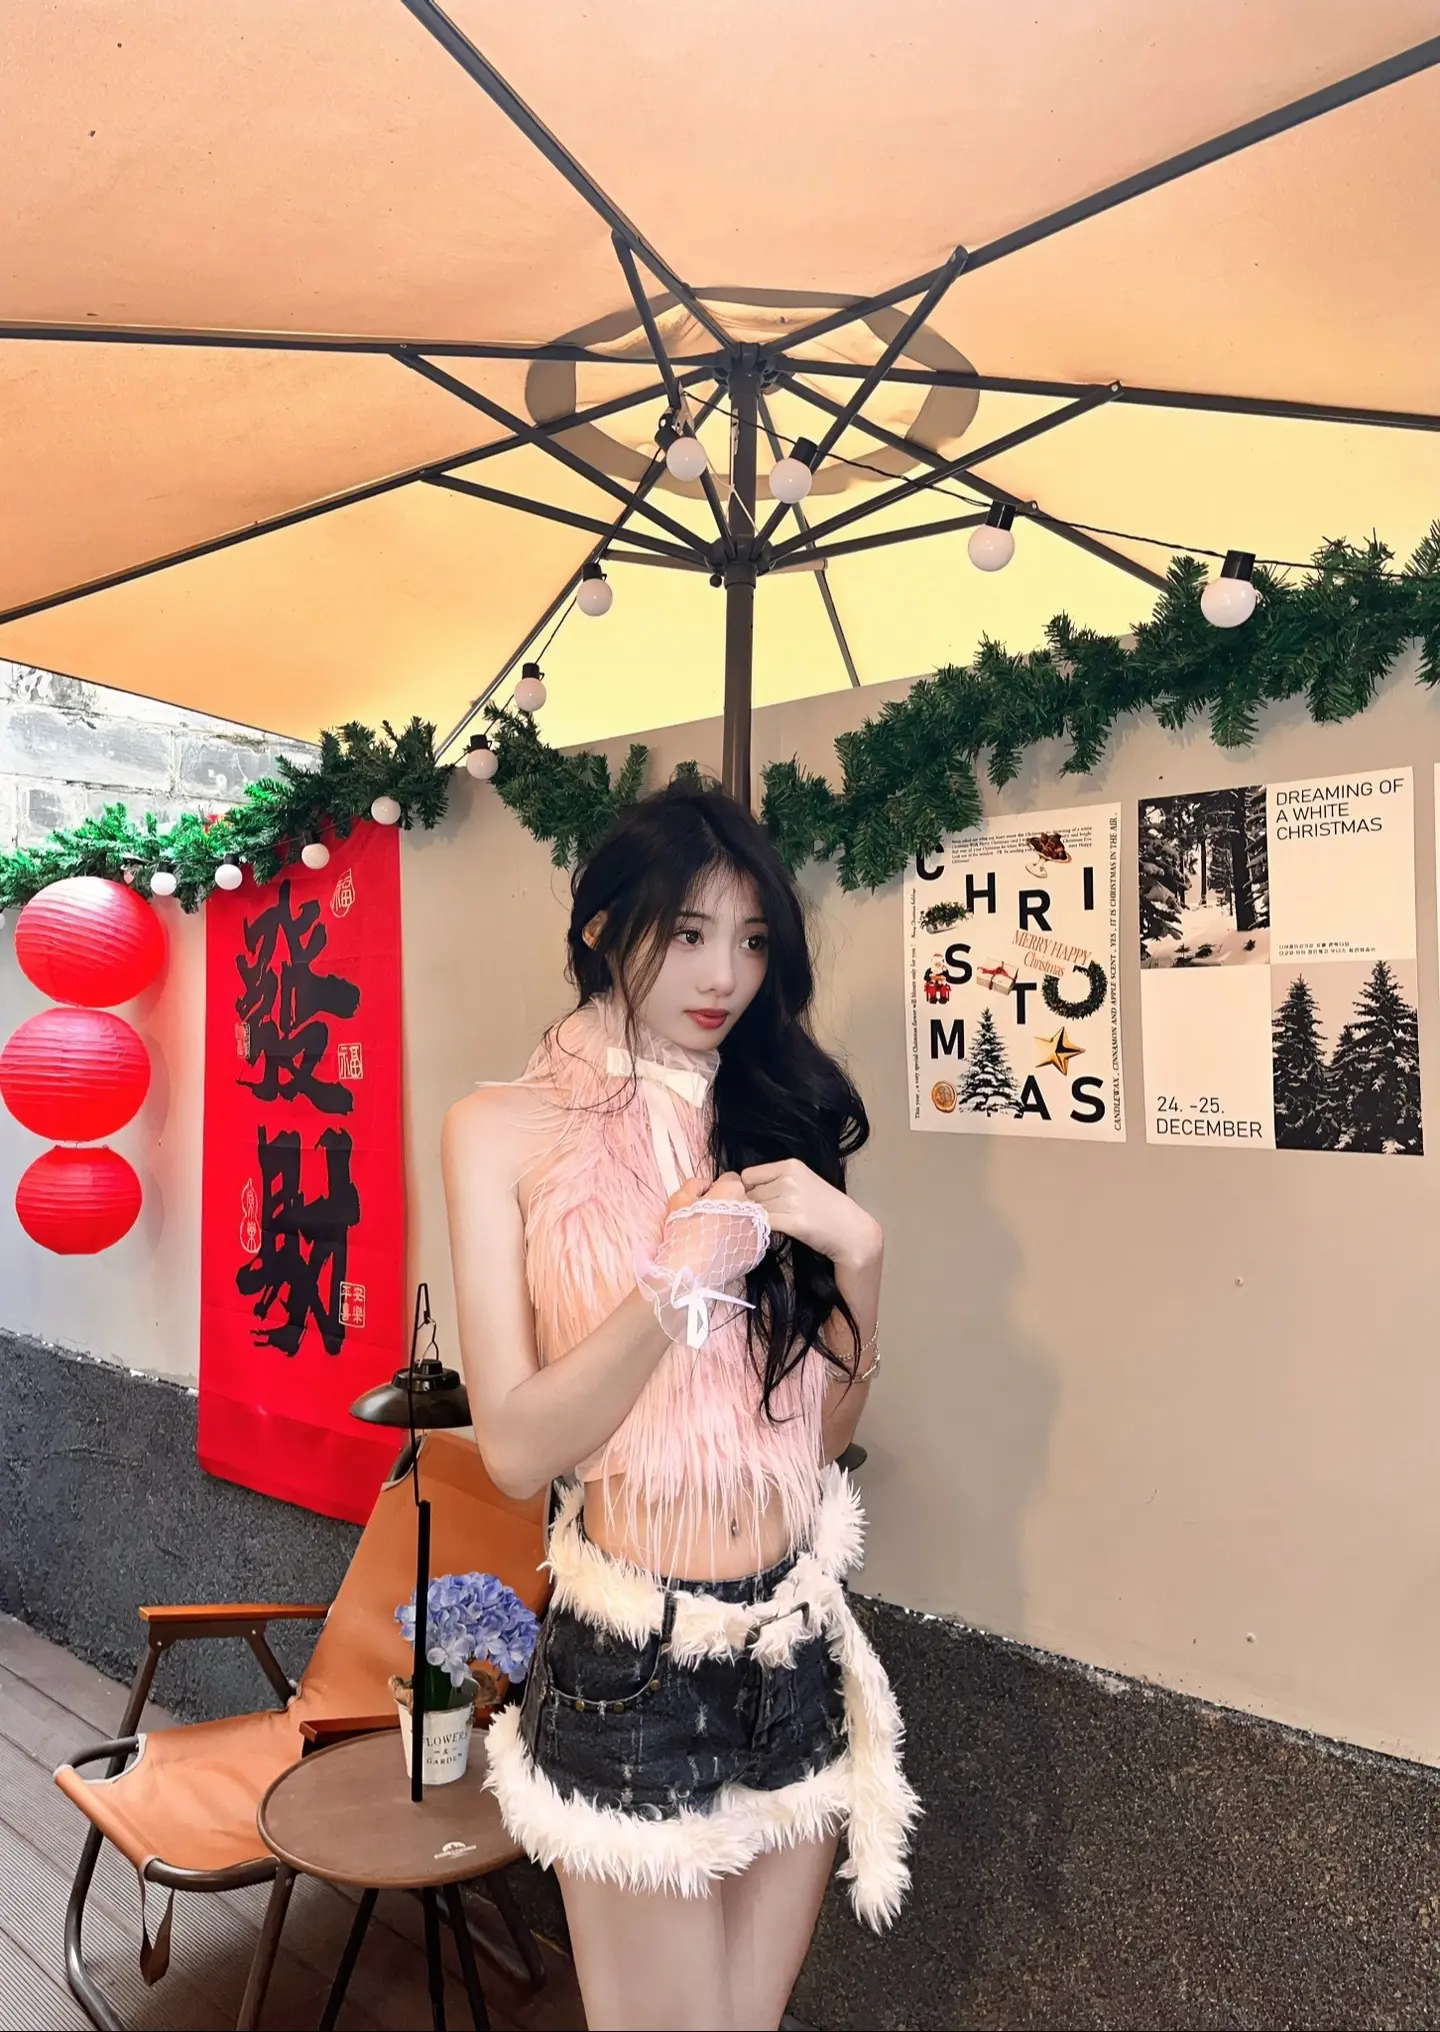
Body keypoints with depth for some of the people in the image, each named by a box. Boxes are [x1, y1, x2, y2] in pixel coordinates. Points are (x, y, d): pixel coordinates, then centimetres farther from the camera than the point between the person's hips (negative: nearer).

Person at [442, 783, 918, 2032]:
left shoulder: (772, 1120, 4)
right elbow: (514, 1448, -14)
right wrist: (684, 1279, -22)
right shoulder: (507, 1132, -9)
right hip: (634, 1667, -4)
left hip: (798, 1647, 4)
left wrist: (856, 1248, -12)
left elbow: (831, 1423, 4)